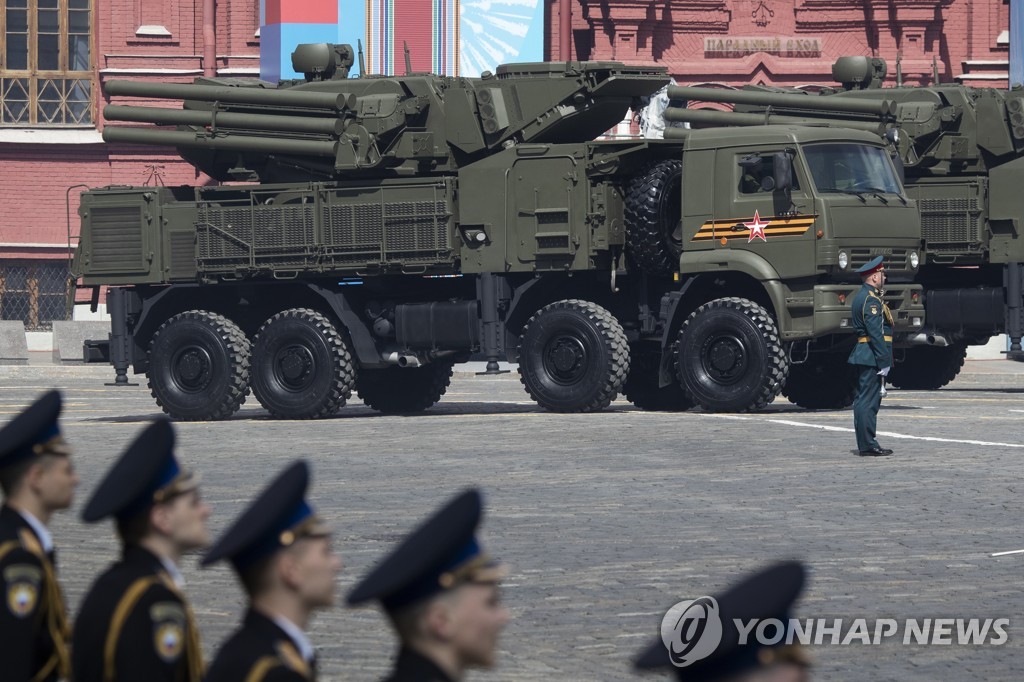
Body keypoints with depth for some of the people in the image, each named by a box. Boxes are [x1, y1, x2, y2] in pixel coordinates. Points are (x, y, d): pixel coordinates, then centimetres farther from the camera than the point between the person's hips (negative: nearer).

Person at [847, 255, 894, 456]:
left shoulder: (861, 296, 18)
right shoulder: (872, 300, -15)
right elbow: (876, 333, -20)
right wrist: (884, 361, -19)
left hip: (863, 356, 11)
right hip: (871, 356, -11)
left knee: (864, 400, 11)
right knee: (869, 401, -9)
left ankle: (865, 444, 14)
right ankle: (868, 445, -9)